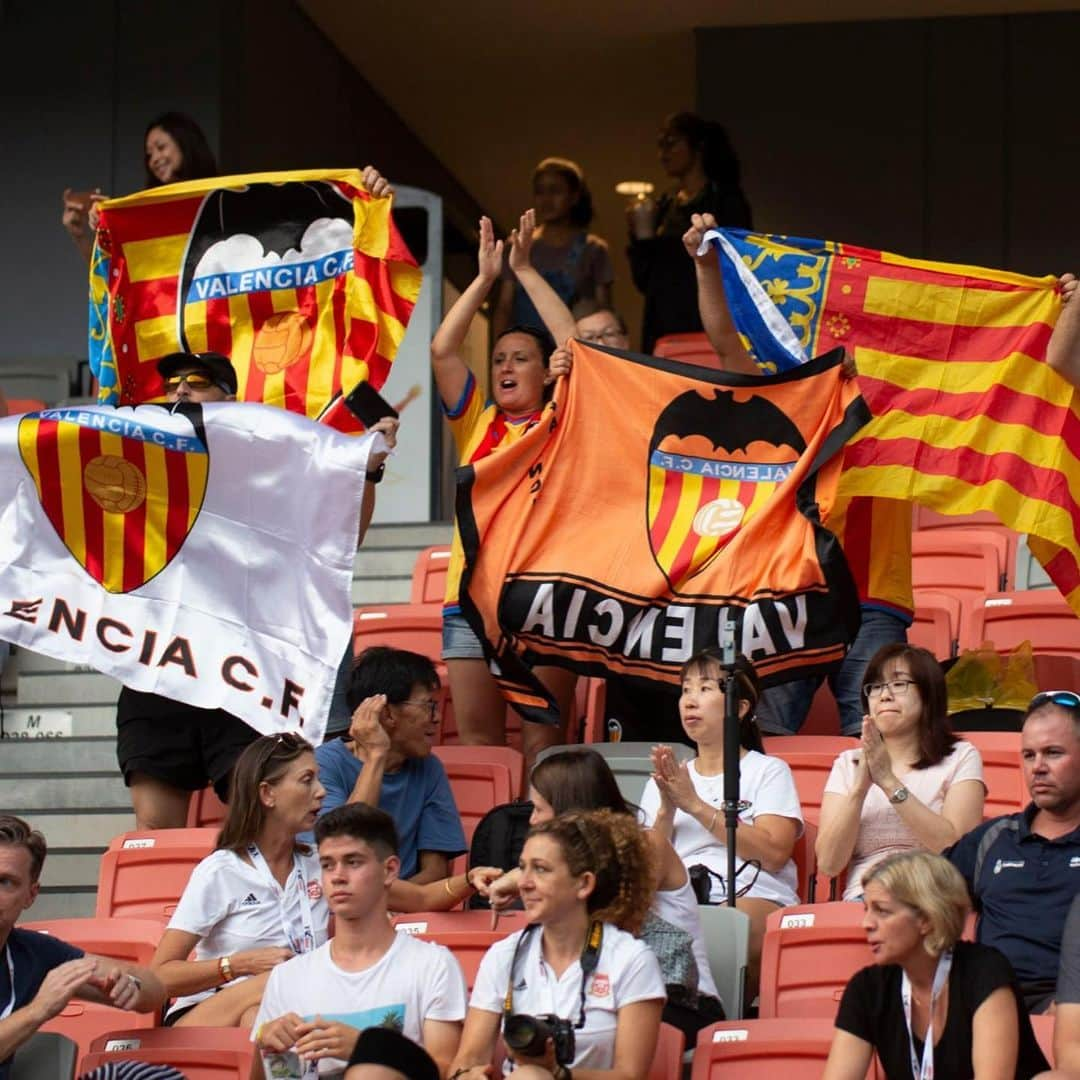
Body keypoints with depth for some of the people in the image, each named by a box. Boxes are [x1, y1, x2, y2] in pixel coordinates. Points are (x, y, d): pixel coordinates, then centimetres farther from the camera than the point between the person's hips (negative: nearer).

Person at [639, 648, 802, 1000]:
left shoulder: (768, 771, 14)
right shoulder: (665, 779, 28)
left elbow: (774, 854, -4)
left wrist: (696, 805, -4)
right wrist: (667, 810, 0)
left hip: (755, 896, -3)